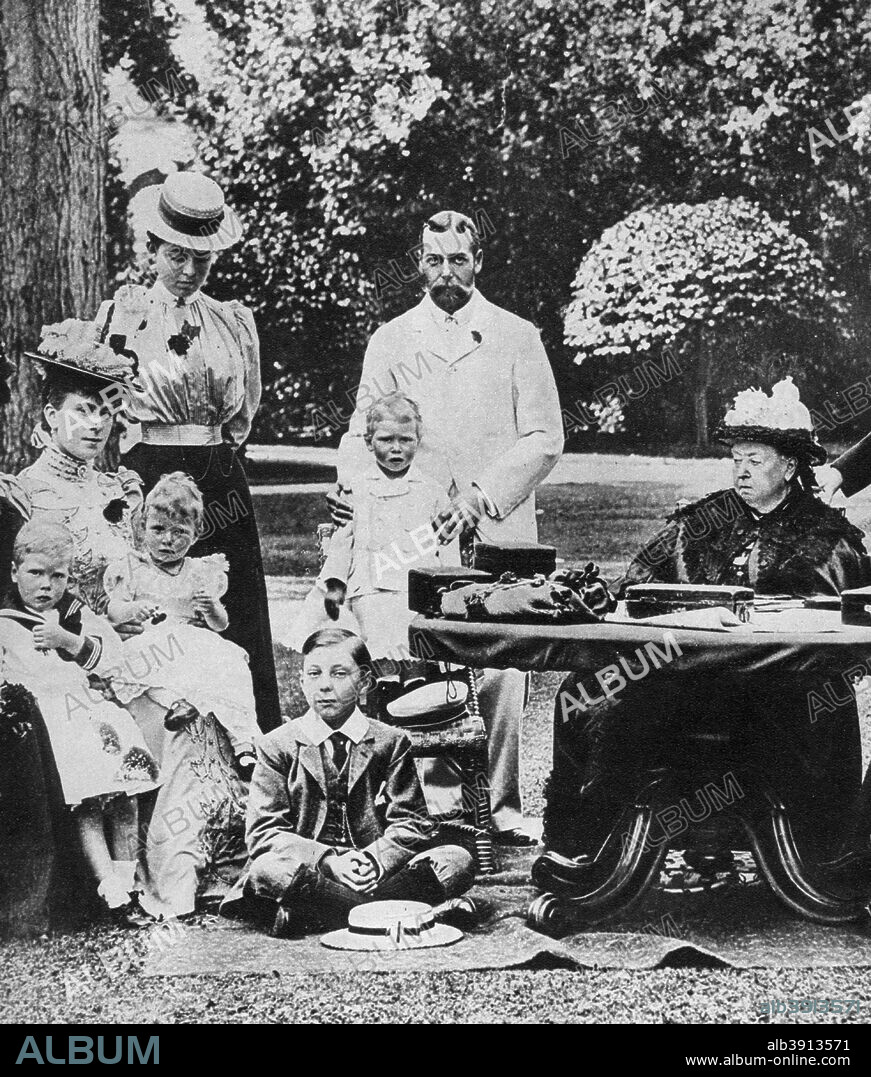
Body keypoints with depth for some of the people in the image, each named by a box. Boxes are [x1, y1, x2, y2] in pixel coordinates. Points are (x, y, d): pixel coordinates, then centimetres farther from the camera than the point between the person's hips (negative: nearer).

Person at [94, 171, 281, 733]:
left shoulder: (234, 320, 12)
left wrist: (213, 449, 13)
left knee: (240, 616, 1)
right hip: (146, 476, -3)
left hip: (220, 480, 3)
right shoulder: (121, 314, 3)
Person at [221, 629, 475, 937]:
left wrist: (373, 861, -19)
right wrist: (333, 862, -19)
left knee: (457, 861, -22)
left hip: (377, 872, 2)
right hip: (309, 870, -2)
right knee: (269, 869, -35)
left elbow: (413, 824, 3)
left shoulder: (391, 742, 8)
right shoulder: (277, 747, 5)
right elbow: (265, 833, -3)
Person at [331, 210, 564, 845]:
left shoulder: (518, 339, 9)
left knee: (503, 671, -6)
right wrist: (353, 489, -7)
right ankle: (438, 796, 8)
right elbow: (364, 431, 14)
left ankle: (504, 804, 5)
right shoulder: (390, 341, 15)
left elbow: (544, 437, 2)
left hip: (497, 531, -1)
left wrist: (482, 497, -9)